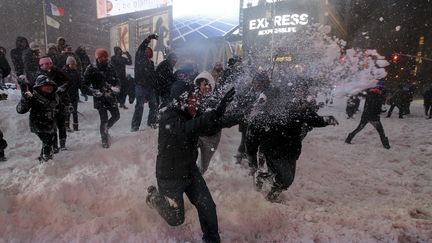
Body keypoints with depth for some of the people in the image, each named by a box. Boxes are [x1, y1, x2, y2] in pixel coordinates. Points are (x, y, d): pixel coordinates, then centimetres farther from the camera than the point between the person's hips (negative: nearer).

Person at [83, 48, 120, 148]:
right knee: (104, 119, -4)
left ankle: (105, 129, 35)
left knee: (116, 116, 9)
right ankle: (104, 139, 15)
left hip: (111, 97, 5)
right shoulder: (91, 70, -7)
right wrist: (94, 91, -22)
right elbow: (85, 85, -6)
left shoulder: (110, 68, 6)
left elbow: (116, 80, 15)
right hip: (99, 98, -5)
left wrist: (116, 88, -6)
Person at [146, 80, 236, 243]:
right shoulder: (168, 118, -28)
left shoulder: (189, 115, -7)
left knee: (208, 207, 5)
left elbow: (211, 126, 1)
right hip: (171, 176, -5)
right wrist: (216, 113, -58)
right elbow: (187, 129, -47)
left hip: (190, 171, 6)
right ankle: (155, 196, 38)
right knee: (176, 219, 12)